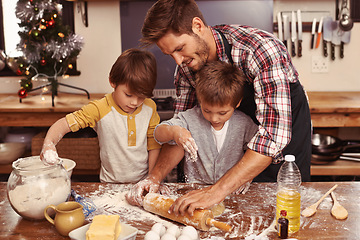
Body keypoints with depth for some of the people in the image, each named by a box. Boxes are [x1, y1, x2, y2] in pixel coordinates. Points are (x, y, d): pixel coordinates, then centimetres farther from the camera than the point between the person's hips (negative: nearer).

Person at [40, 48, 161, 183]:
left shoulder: (150, 108, -3)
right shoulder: (100, 110, -13)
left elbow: (154, 144, 6)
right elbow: (65, 123, -15)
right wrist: (48, 143, -34)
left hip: (143, 183, 3)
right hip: (111, 184, -2)